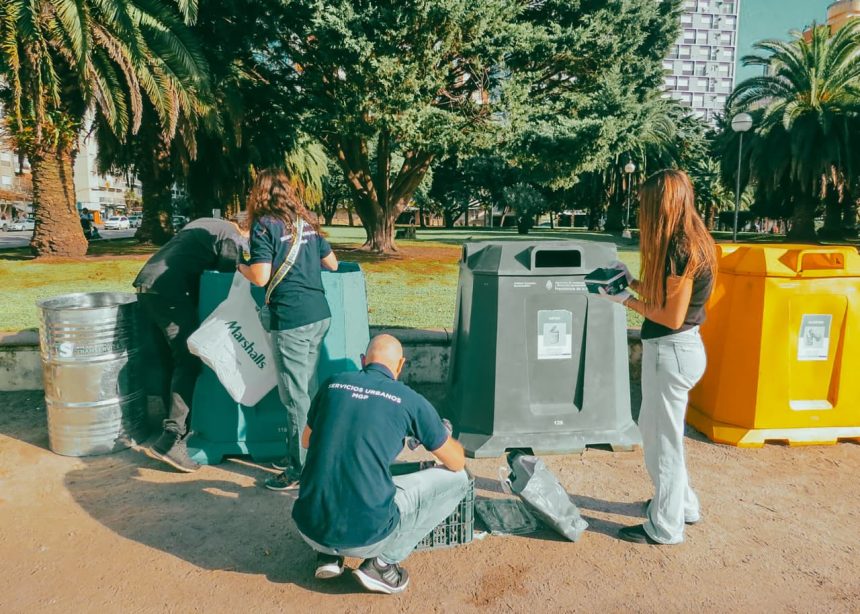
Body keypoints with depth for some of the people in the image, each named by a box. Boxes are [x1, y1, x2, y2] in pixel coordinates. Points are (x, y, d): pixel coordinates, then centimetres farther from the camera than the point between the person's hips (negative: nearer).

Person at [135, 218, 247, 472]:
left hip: (146, 284, 10)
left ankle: (174, 421, 28)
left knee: (172, 358, 18)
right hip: (168, 291, -10)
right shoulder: (233, 239, -1)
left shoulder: (206, 224, 26)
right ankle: (171, 440, -13)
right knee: (190, 362, -8)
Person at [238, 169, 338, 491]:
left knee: (295, 396, 1)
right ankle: (297, 455, 30)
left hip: (291, 320, -7)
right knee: (308, 391, 17)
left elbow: (261, 277, -13)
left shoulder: (264, 225, -6)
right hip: (320, 314, 8)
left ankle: (300, 470, 10)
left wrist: (242, 267, 7)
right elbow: (332, 264, 18)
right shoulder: (306, 222, 14)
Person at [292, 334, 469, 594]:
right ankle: (382, 562, 6)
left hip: (309, 530, 5)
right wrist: (446, 438, 31)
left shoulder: (332, 384, 6)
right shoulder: (410, 400, -3)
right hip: (365, 537, -5)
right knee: (457, 479, 11)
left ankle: (328, 556, 19)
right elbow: (457, 463, 9)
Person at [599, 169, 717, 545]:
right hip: (673, 347, 10)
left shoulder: (681, 249, -21)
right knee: (653, 427, 23)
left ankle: (665, 528, 22)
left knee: (662, 439, 5)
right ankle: (682, 504, 40)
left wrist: (629, 302, -11)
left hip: (672, 350, -10)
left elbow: (672, 316, -21)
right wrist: (633, 282, 10)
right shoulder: (691, 243, 9)